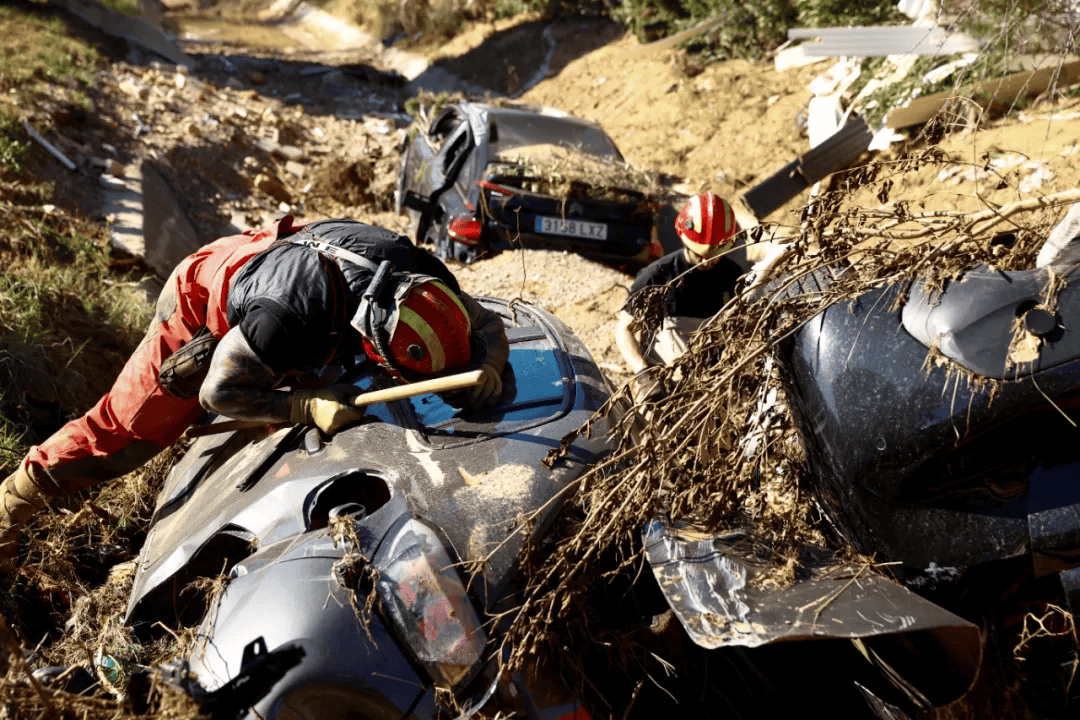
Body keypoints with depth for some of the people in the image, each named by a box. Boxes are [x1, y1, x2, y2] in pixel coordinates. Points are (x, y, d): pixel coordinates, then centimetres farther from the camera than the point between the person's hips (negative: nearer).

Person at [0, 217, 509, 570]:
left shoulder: (421, 281, -32)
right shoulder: (296, 317, -47)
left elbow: (486, 326, -14)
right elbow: (218, 393, -32)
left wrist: (486, 367, -36)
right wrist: (308, 407, -42)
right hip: (204, 304, -5)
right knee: (127, 429, 0)